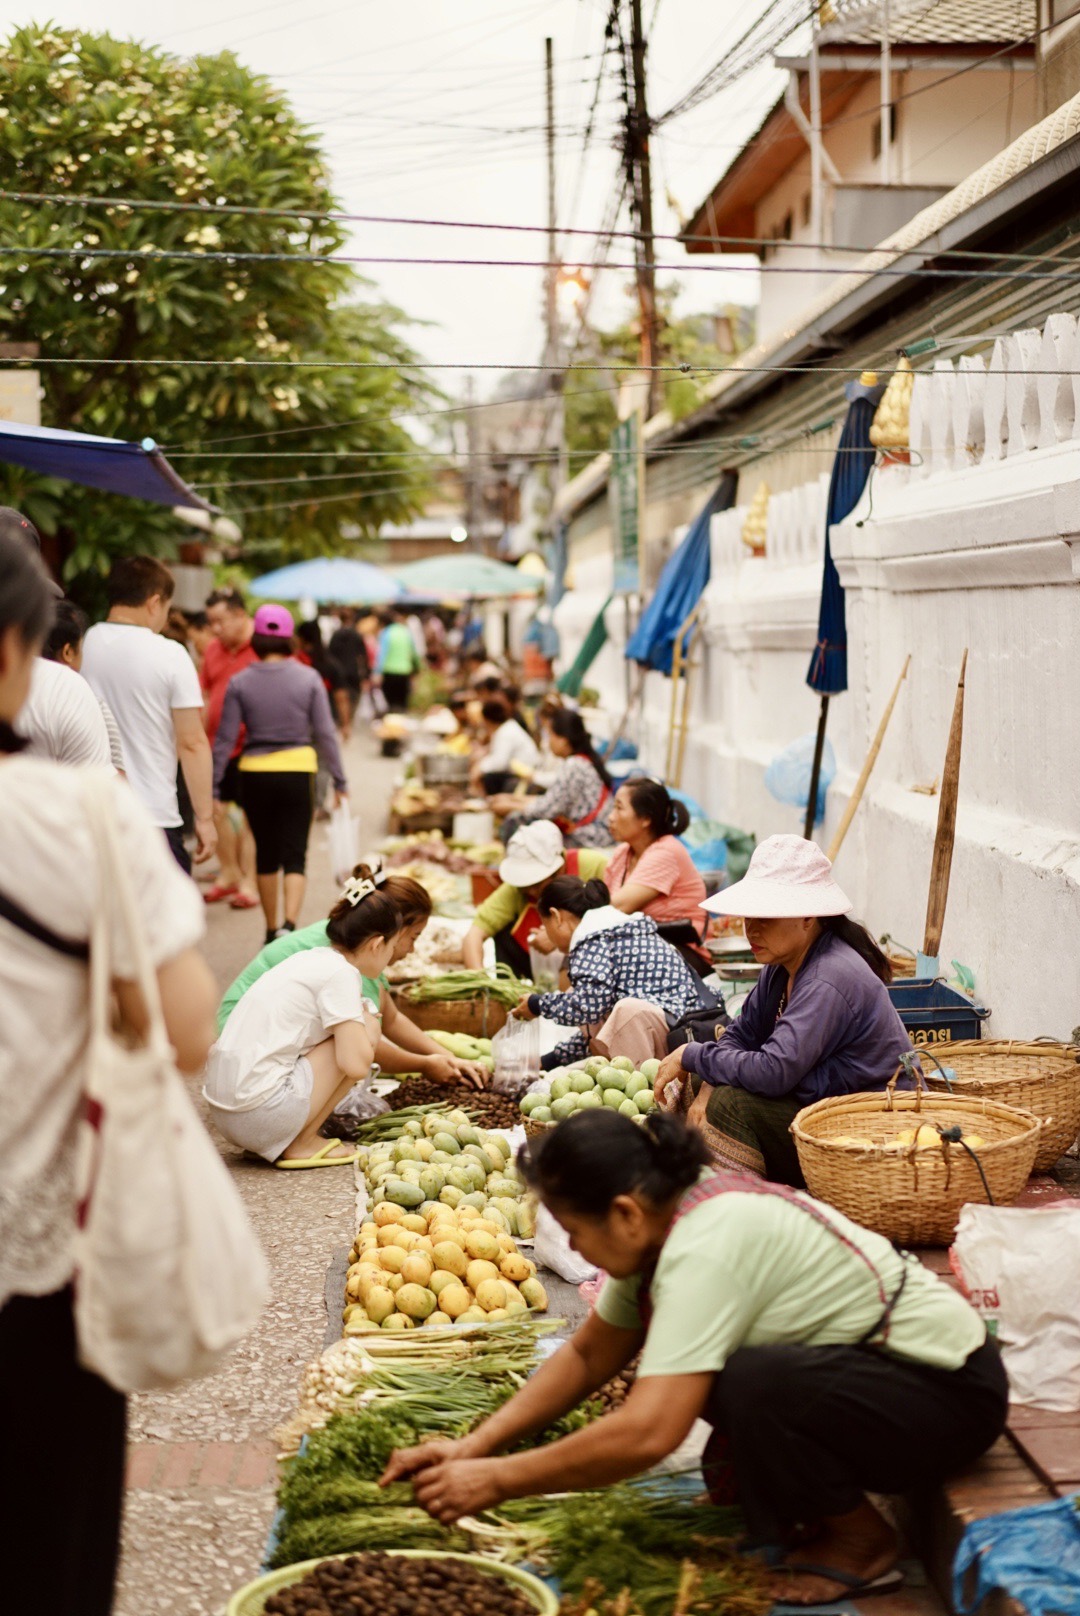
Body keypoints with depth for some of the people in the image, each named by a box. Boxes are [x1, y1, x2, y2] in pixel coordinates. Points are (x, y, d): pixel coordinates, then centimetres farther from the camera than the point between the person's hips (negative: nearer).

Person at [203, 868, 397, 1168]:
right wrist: (366, 1027, 5)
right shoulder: (340, 973, -10)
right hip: (260, 1117, -9)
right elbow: (356, 1064, -16)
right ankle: (301, 1144, 1)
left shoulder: (312, 959, 17)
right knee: (366, 1029, -1)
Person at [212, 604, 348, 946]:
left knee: (266, 855, 15)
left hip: (255, 775, 1)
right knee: (295, 856, 2)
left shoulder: (240, 683, -2)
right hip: (297, 772, -1)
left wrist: (214, 787, 3)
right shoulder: (308, 678, -2)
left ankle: (272, 931, 23)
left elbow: (225, 739, -3)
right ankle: (289, 925, -19)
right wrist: (339, 780, 5)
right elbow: (325, 733, -2)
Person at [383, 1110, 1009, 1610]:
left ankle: (863, 1542, -7)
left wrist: (498, 1480, -25)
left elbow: (648, 1434, -35)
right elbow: (588, 1355, 8)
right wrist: (474, 1447, -3)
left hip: (955, 1390, -9)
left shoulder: (706, 1248, -28)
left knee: (755, 1387, -31)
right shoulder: (667, 1218, 0)